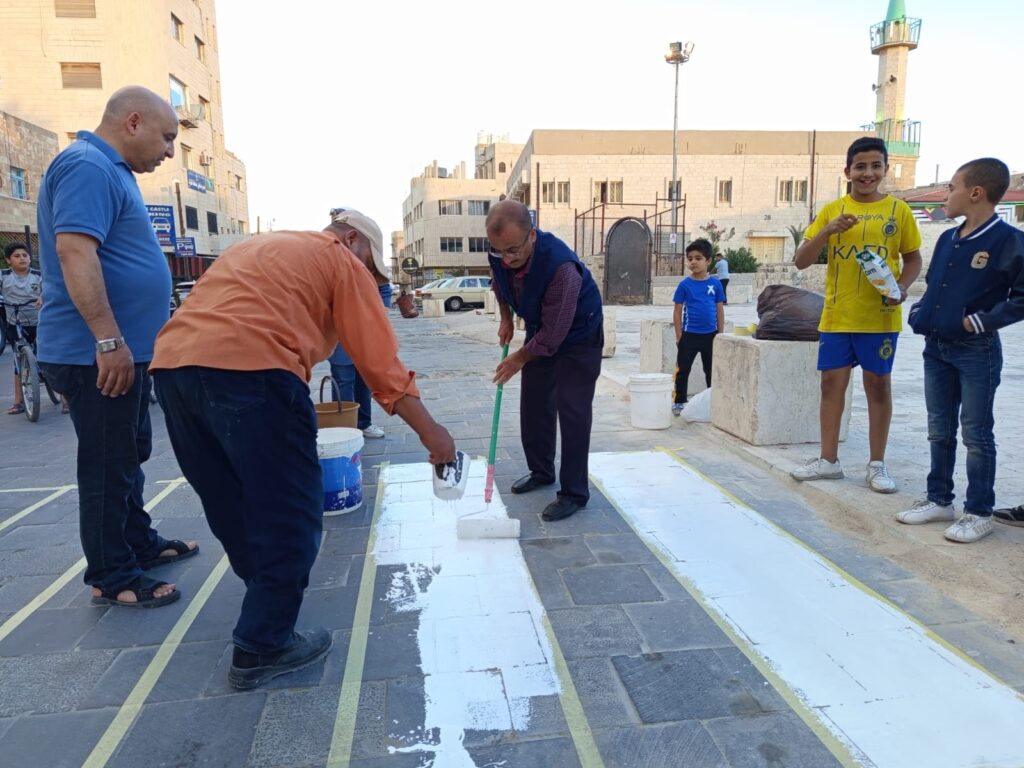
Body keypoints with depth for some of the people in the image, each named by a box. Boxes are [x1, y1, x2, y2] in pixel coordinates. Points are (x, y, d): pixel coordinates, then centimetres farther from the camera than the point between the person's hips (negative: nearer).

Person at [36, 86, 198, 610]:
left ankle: (140, 543, 34)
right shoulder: (88, 167, -15)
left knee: (129, 456, 19)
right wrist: (109, 340, -29)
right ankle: (112, 577, 12)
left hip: (124, 348, 10)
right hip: (98, 353, -10)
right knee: (107, 465, 0)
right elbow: (74, 252, -27)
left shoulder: (110, 170, 17)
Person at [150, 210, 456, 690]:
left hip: (172, 364, 9)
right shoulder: (342, 263, 11)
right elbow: (380, 362, 4)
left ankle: (267, 601, 42)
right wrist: (429, 432, 8)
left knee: (232, 503, 22)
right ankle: (262, 648, 12)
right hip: (248, 367, -9)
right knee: (288, 514, 4)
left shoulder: (261, 246, 34)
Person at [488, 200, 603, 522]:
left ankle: (574, 493, -2)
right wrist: (505, 319, 3)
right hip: (540, 330, 7)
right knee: (533, 404, 11)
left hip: (578, 333, -7)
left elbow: (554, 334, -32)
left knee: (572, 410, -12)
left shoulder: (561, 266, -40)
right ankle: (541, 471, 29)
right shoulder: (501, 255, -20)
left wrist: (520, 359, -19)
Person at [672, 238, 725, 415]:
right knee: (683, 370, 6)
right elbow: (677, 311, -2)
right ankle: (679, 402, 18)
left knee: (712, 371, 13)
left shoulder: (715, 284, -1)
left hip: (710, 335, 1)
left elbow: (720, 310, 4)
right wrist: (679, 337, -6)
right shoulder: (685, 284, -5)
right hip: (689, 334, -1)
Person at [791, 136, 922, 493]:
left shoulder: (898, 210, 2)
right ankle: (828, 460, 19)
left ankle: (877, 464, 18)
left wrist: (901, 287, -11)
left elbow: (913, 259, 8)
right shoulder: (832, 210, 3)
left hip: (880, 316, -1)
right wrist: (827, 231, -17)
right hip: (836, 315, 2)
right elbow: (801, 261, -2)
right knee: (831, 383, 6)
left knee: (878, 385, 6)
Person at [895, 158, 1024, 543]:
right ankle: (939, 500, 27)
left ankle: (979, 512, 15)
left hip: (977, 352, -7)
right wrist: (919, 312, 4)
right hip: (936, 348, 7)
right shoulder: (947, 239, 9)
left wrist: (982, 321, -18)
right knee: (940, 431, 14)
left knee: (976, 435, 3)